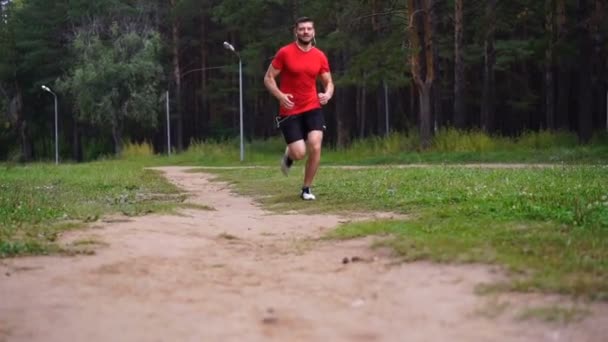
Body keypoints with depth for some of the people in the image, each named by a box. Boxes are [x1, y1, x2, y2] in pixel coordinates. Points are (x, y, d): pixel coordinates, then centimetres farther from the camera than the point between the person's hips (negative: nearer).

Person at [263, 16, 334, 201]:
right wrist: (280, 95, -20)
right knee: (299, 154, -11)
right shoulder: (285, 53, -7)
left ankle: (306, 189, 5)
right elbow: (268, 78, -3)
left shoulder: (320, 57, 2)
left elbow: (329, 82, 12)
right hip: (290, 111, -2)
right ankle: (289, 154, 30)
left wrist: (328, 94, -11)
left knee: (315, 148, -15)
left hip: (312, 108, 2)